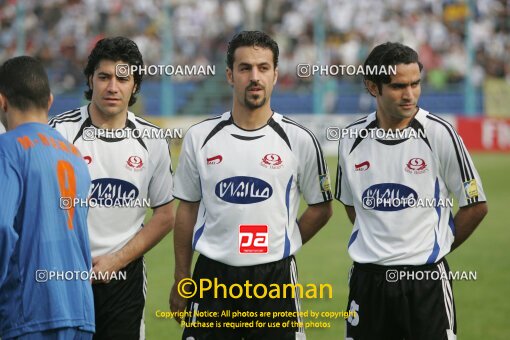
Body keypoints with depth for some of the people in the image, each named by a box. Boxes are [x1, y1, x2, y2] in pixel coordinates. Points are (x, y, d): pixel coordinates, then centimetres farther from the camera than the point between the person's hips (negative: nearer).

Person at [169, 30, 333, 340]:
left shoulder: (299, 140, -1)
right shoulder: (200, 137, 4)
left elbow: (321, 209, 10)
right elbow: (188, 210, 11)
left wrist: (279, 246, 5)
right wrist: (181, 279, 10)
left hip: (275, 276, -1)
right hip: (212, 275, 1)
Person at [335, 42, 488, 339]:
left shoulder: (439, 134, -7)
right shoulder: (352, 139, 3)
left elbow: (476, 206, -1)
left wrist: (437, 247, 5)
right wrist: (378, 246, 10)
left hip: (426, 280, -3)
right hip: (367, 279, 3)